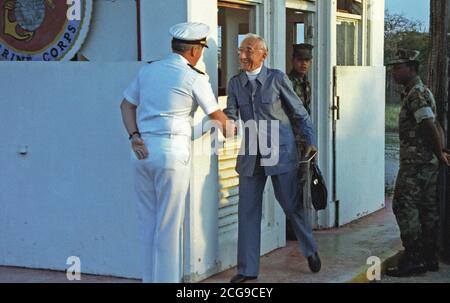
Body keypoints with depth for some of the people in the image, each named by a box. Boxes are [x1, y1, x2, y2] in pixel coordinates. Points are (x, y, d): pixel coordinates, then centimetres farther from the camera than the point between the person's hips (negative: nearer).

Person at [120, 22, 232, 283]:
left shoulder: (148, 70, 12)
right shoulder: (194, 78, -5)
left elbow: (127, 105, 13)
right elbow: (216, 115, 3)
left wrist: (134, 136, 3)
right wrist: (228, 129, 23)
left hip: (143, 151, 6)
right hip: (173, 151, -6)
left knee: (149, 221, 13)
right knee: (169, 223, 1)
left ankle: (150, 277, 21)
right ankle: (167, 278, 5)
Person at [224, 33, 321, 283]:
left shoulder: (277, 78, -6)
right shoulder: (235, 83, 4)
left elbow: (299, 112, 1)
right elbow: (230, 115, 0)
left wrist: (311, 141, -1)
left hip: (280, 150, -3)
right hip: (251, 154, 4)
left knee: (291, 204, 5)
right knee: (248, 210, 3)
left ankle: (310, 250, 31)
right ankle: (247, 269, 13)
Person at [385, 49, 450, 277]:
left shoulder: (415, 94, -15)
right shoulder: (421, 91, 18)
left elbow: (430, 126, -23)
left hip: (415, 163, -10)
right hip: (429, 162, 10)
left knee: (404, 207, -8)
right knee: (428, 209, 11)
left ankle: (413, 259, -7)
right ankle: (429, 258, 17)